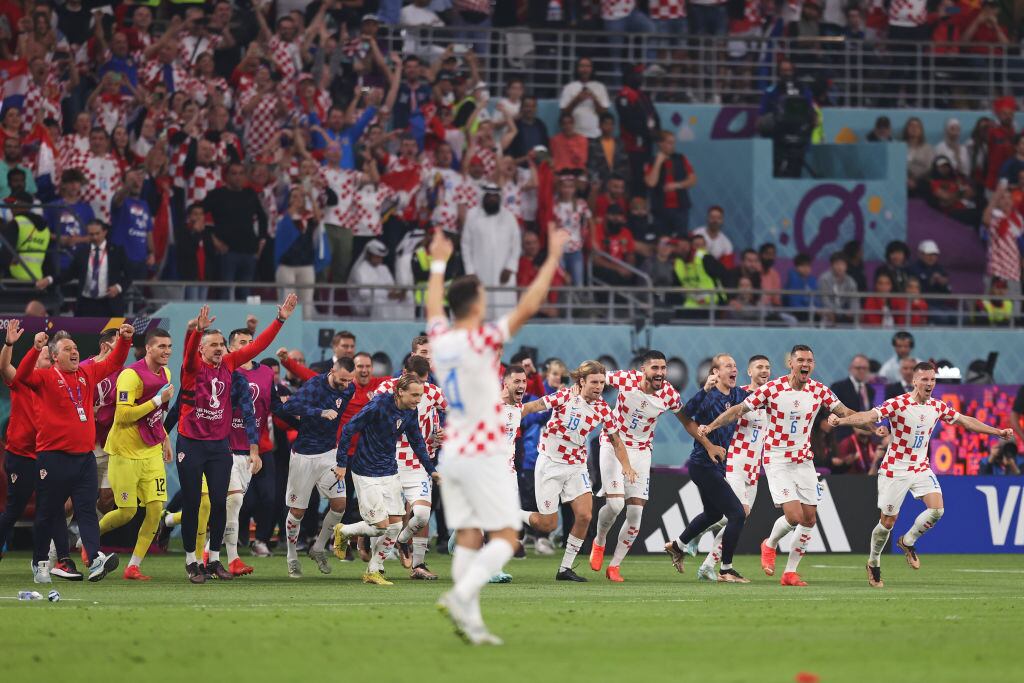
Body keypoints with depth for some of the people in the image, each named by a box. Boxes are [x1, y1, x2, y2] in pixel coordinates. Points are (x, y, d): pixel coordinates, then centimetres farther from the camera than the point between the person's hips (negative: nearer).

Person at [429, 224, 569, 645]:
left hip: (451, 452, 7)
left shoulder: (439, 339, 3)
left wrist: (438, 265, 40)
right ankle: (462, 596, -22)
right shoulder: (480, 342, -16)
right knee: (505, 537, -4)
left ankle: (470, 621, -3)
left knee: (469, 538, 4)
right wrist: (552, 259, -10)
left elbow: (433, 307, 25)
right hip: (482, 456, -7)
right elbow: (527, 307, -16)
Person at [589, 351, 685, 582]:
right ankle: (599, 543, 14)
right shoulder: (625, 379, -20)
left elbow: (686, 421, 4)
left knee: (635, 513, -3)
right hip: (613, 444, -3)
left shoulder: (670, 395, -12)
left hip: (641, 450, 3)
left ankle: (614, 565, 12)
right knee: (615, 504, -17)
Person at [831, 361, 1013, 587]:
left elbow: (966, 421, 14)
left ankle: (908, 541, 11)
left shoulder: (938, 407, 1)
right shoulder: (898, 404, -17)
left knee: (936, 509, -15)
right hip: (895, 470, -5)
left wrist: (997, 432, 16)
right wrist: (840, 420, -46)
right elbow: (869, 416, -29)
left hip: (921, 468, 5)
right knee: (887, 521, 0)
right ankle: (873, 563, 23)